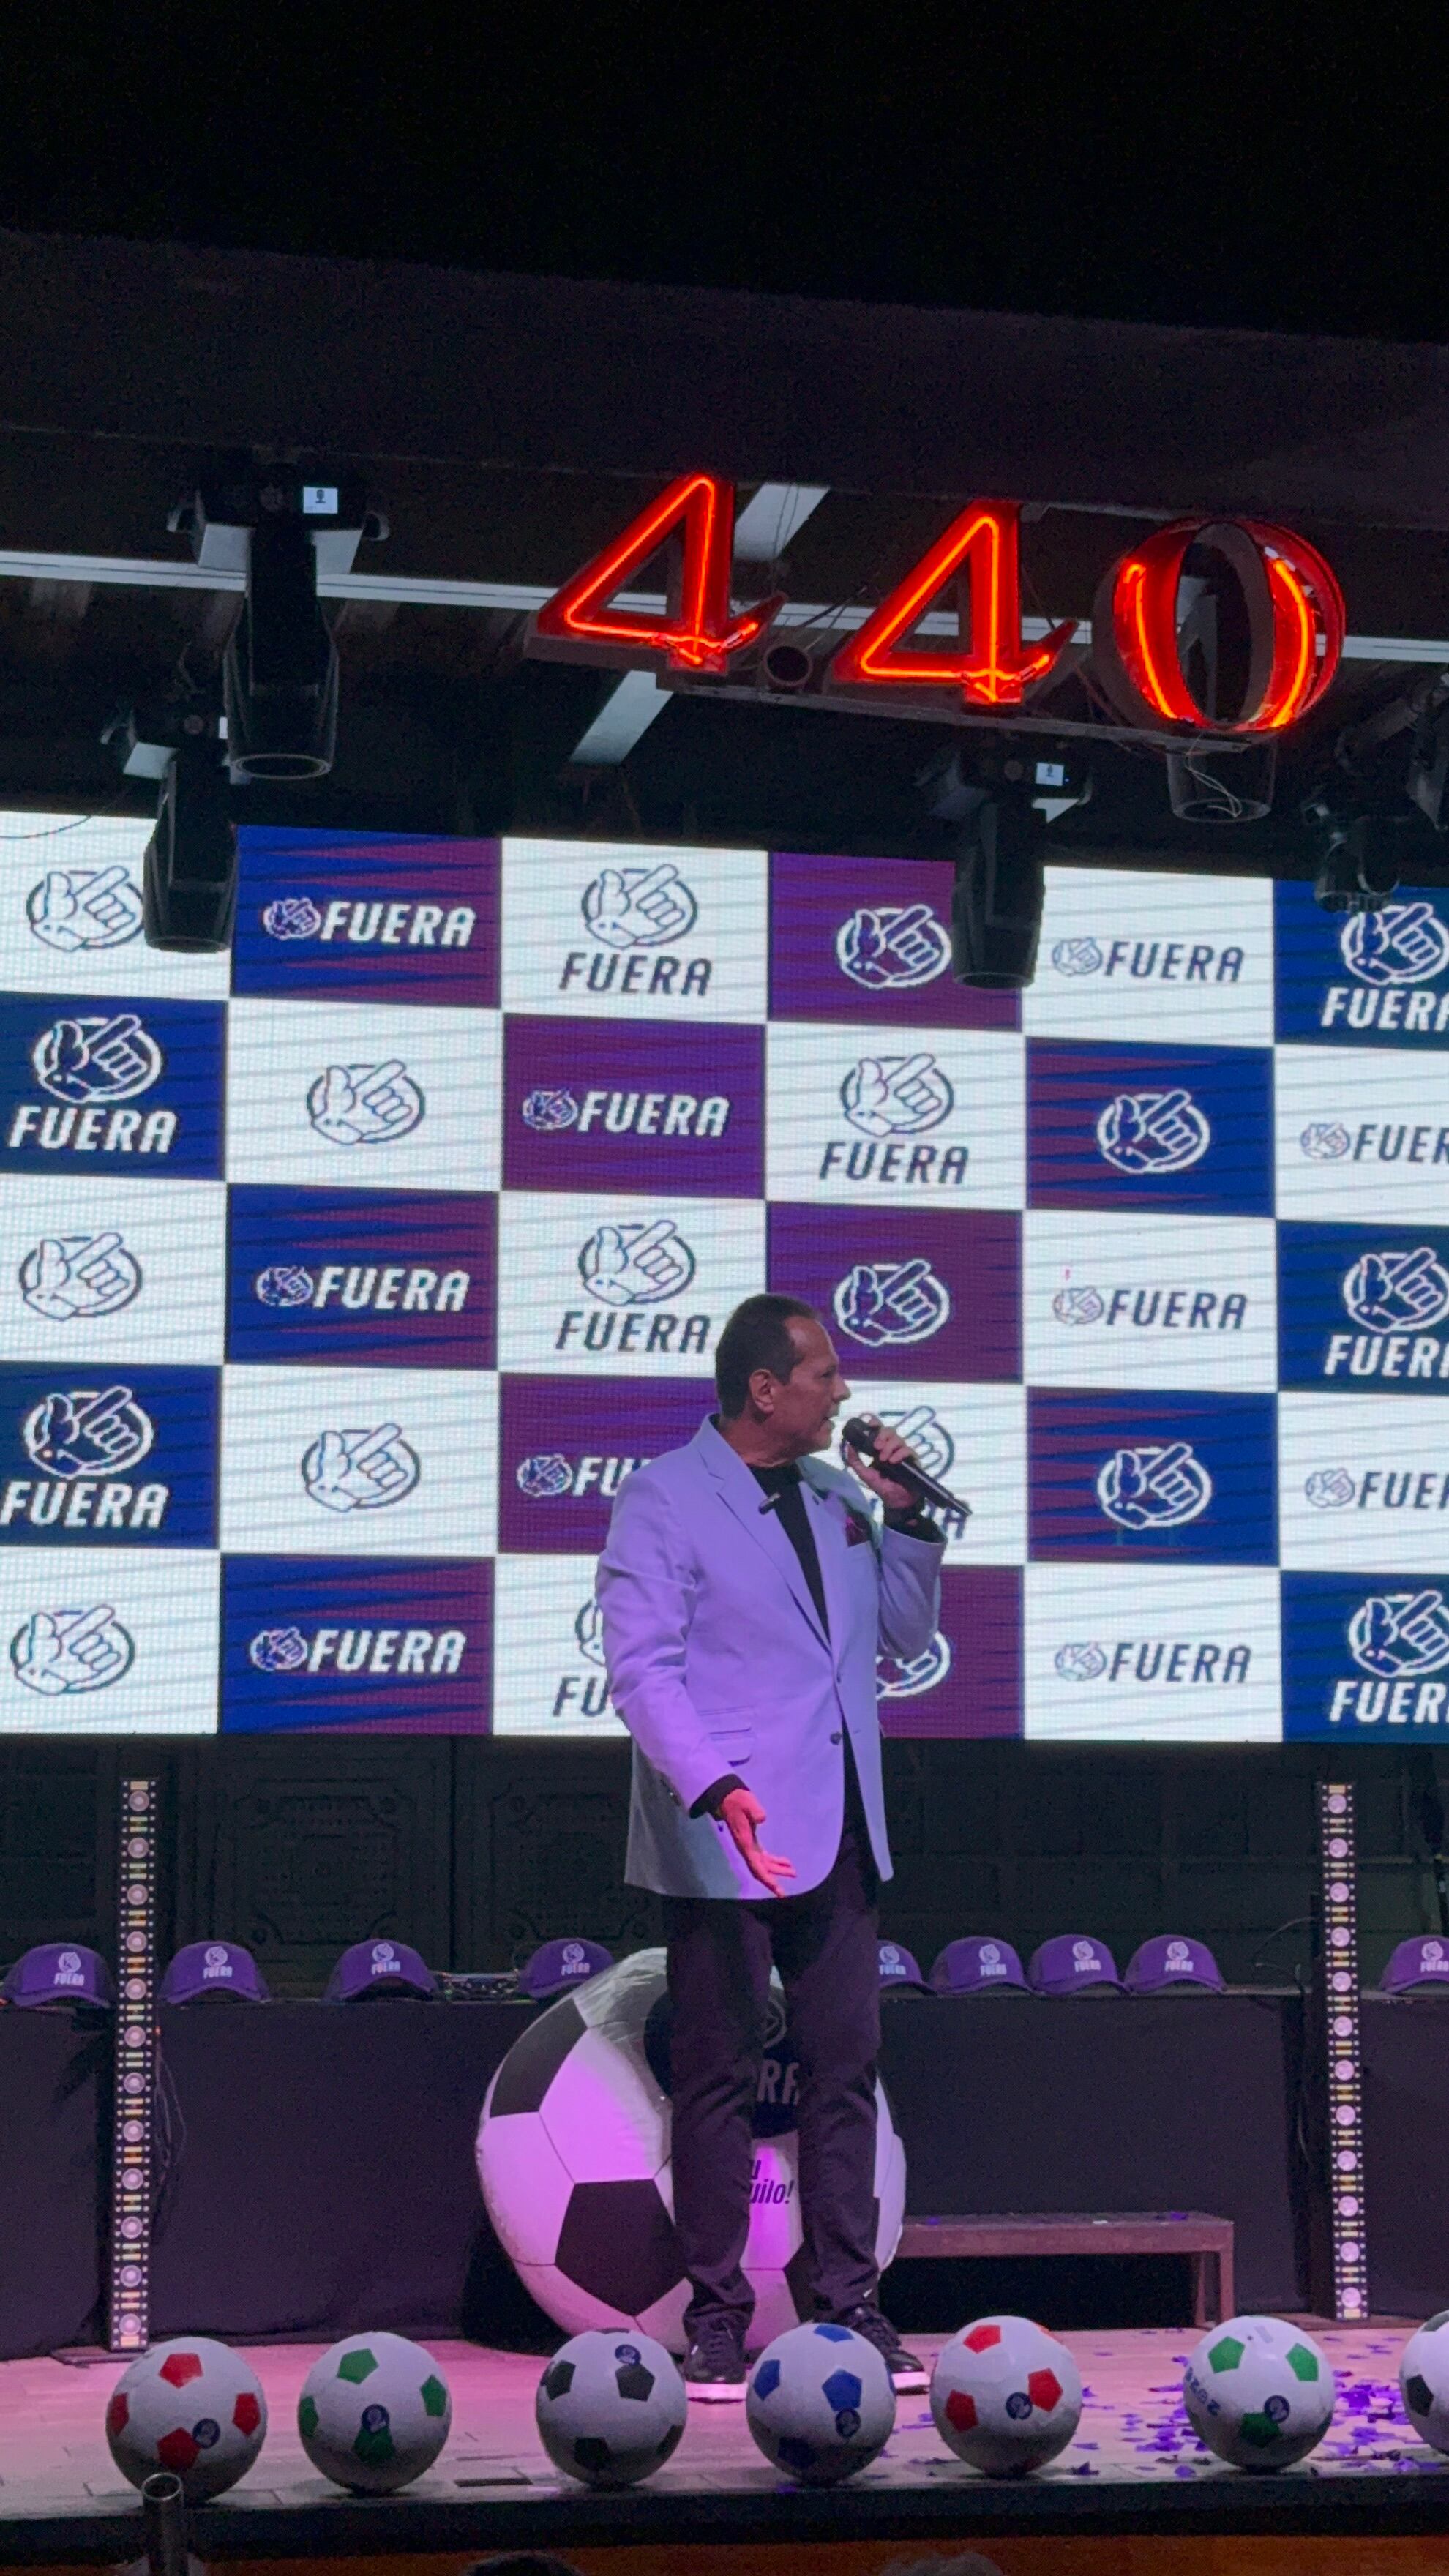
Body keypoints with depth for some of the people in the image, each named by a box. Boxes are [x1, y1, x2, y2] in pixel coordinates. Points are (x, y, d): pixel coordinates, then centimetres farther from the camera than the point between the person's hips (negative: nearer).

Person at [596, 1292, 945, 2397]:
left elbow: (907, 1635, 19)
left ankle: (849, 2303, 15)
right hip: (726, 1839, -6)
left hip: (839, 1834, 6)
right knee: (720, 2079, 0)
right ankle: (717, 2318, 8)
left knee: (847, 2069, 7)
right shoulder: (663, 1499, -6)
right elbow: (642, 1667, -14)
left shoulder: (836, 1497, 14)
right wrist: (718, 1789, -26)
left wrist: (904, 1513, 5)